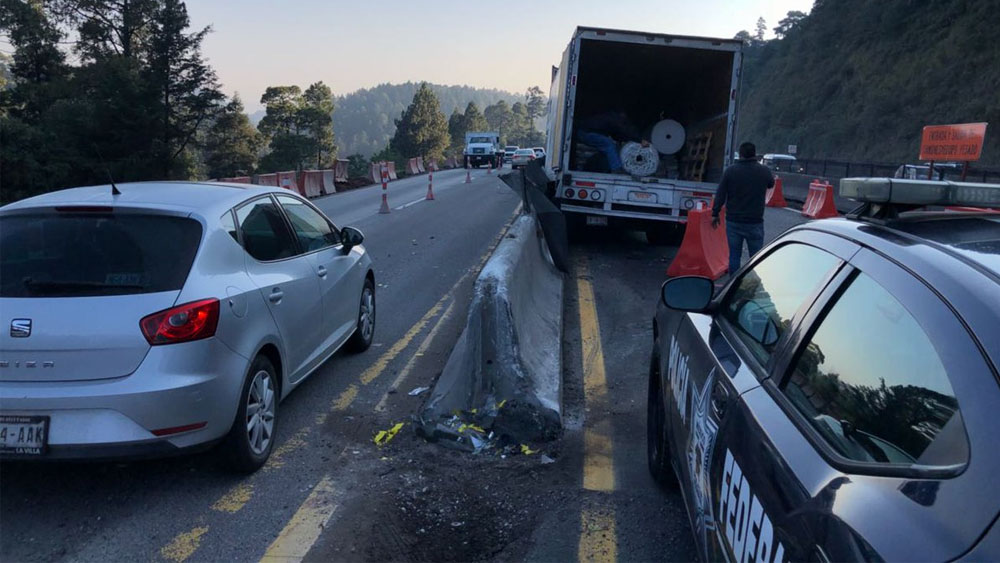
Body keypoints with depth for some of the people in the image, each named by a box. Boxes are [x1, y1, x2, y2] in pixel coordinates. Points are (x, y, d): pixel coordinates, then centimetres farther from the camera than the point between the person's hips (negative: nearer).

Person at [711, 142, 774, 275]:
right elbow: (771, 184, 19)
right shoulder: (764, 171, -3)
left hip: (733, 221, 1)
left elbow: (720, 195, -4)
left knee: (734, 255, 7)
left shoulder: (730, 171, -4)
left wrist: (715, 214, 4)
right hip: (754, 222, -1)